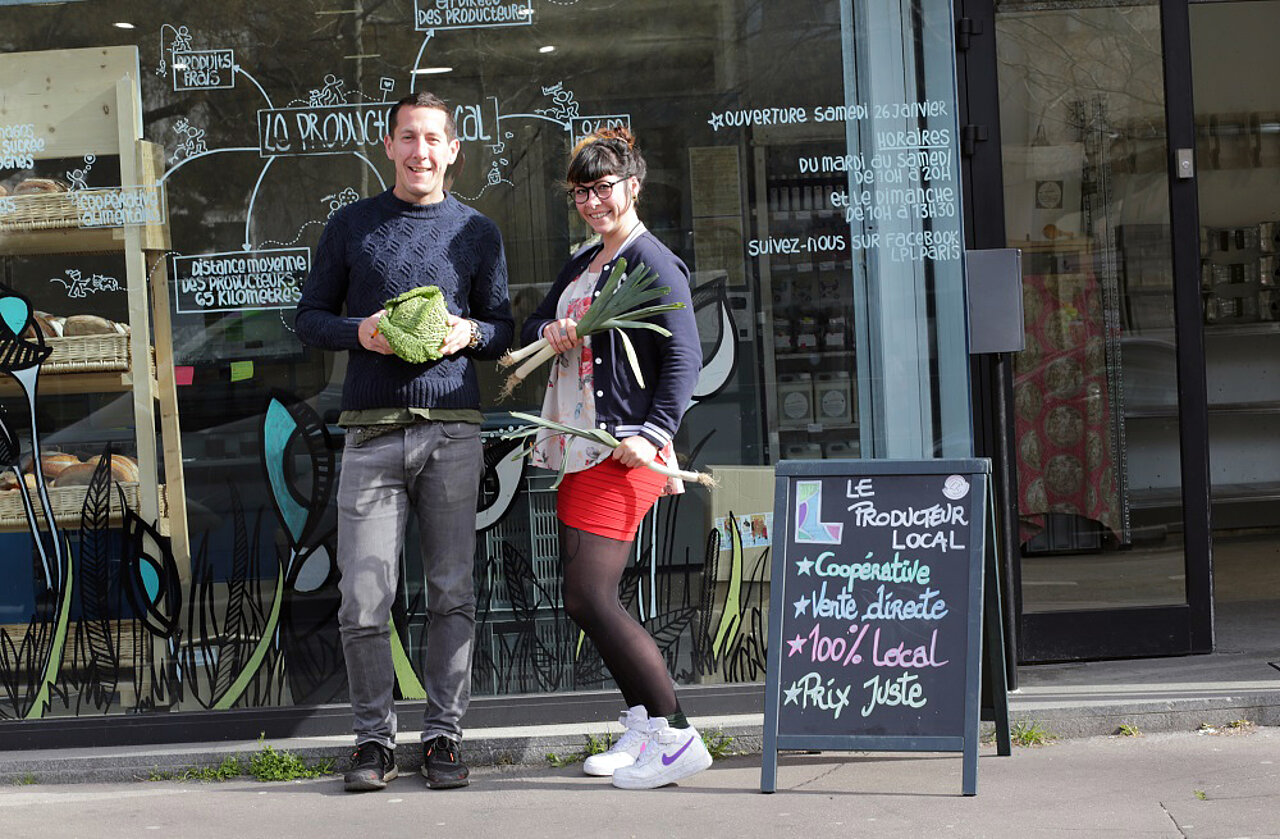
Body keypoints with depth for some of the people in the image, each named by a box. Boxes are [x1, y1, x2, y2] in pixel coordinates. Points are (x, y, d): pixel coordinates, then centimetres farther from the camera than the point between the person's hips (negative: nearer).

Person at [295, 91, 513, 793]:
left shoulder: (477, 233, 13)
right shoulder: (349, 226, 11)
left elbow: (502, 331, 17)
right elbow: (310, 318, 13)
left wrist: (469, 333, -5)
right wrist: (357, 331, -7)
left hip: (453, 432, 1)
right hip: (372, 432, -1)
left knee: (452, 594, 1)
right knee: (363, 600, -5)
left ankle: (442, 735, 11)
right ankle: (374, 737, 8)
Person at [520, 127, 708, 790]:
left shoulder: (653, 263, -7)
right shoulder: (582, 264, 20)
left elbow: (684, 357, -14)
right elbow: (530, 325, 23)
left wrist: (653, 433, -23)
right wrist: (550, 333, -1)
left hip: (623, 451, -9)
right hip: (580, 450, 10)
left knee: (589, 597, -15)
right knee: (585, 598, 9)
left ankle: (677, 737, -10)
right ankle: (642, 727, 18)